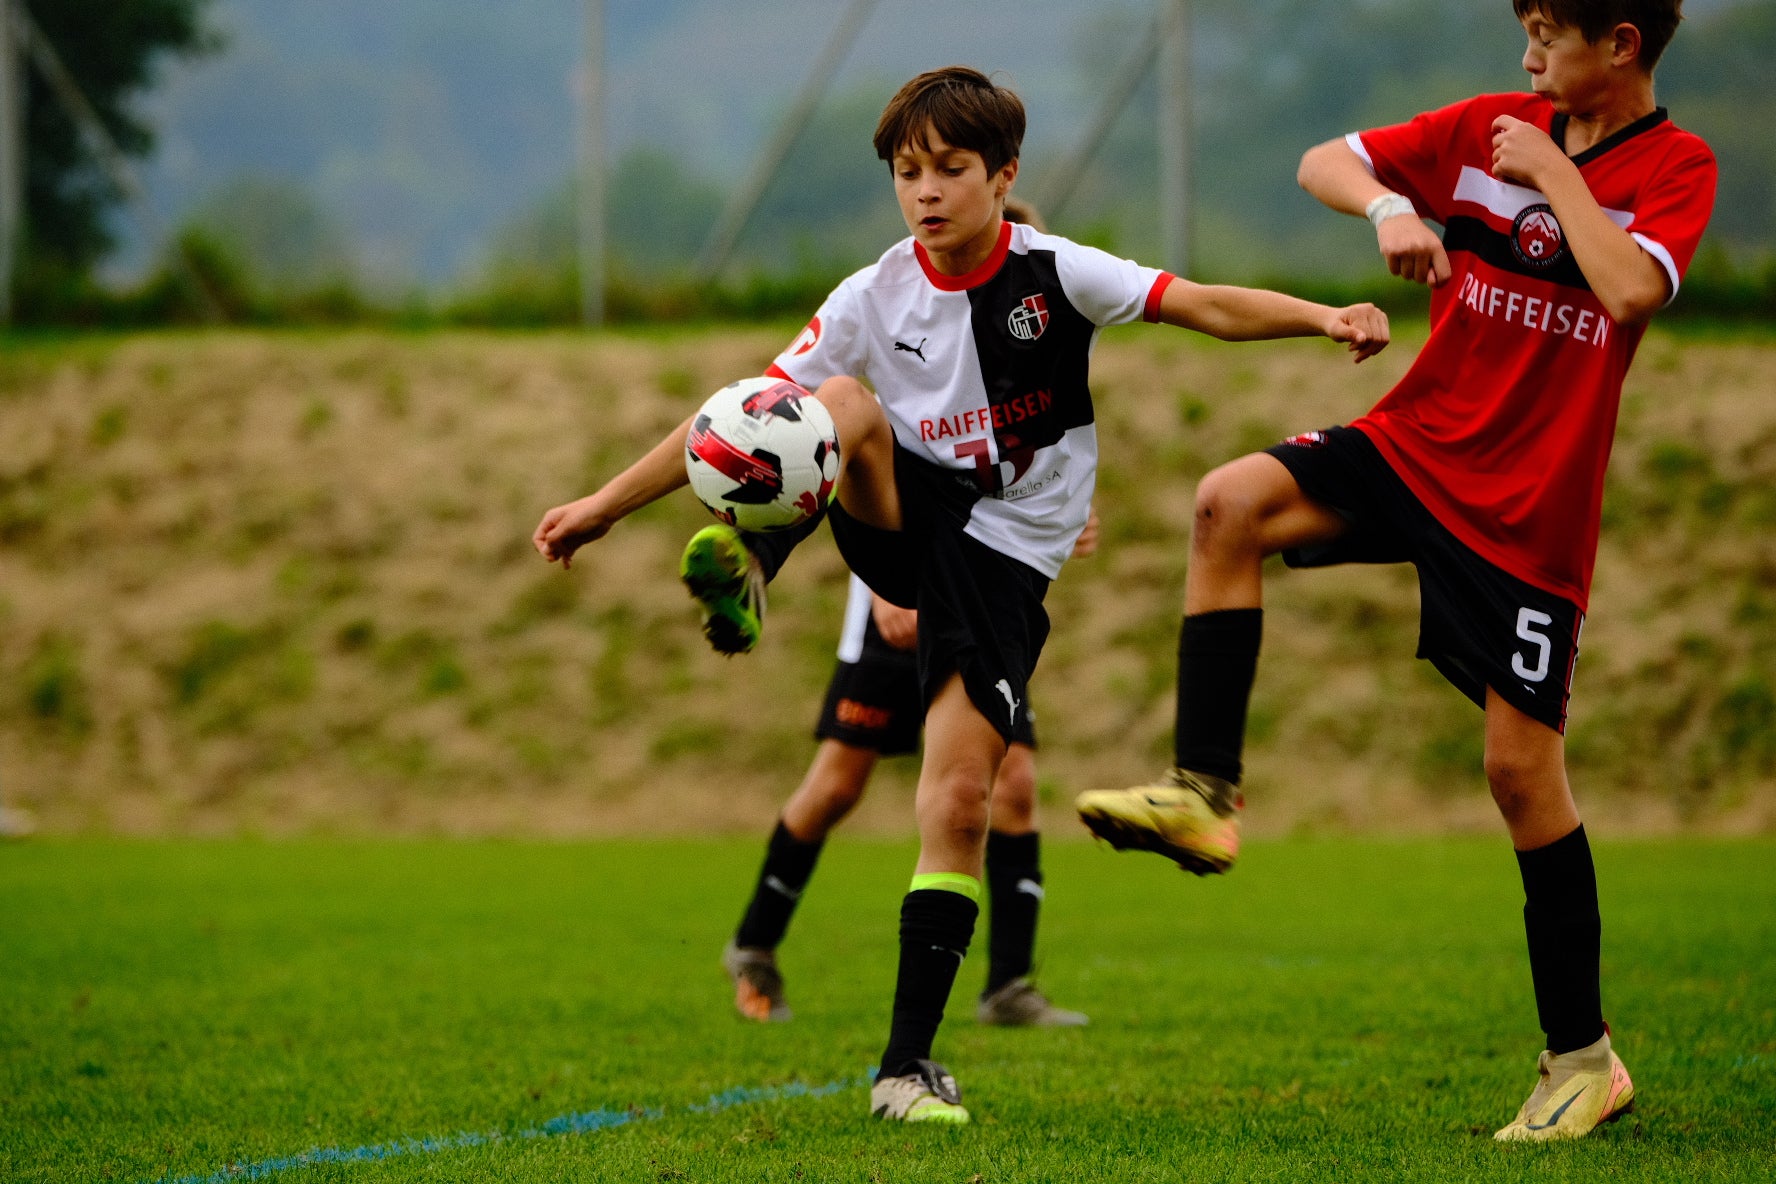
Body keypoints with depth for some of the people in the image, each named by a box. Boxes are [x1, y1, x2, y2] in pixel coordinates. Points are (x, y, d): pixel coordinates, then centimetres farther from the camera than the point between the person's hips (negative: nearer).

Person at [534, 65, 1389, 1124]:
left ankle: (909, 1063, -4)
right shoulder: (876, 299, -3)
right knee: (844, 403, -30)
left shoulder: (1055, 274, -8)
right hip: (907, 520, 2)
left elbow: (1209, 309, -14)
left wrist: (1324, 320, -31)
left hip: (1004, 554, -2)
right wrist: (607, 504, -2)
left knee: (959, 799, -11)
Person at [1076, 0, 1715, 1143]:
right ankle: (1205, 798, -19)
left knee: (1522, 767, -3)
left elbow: (1631, 290, -24)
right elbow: (1323, 163, 11)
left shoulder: (1677, 165, -5)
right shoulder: (1491, 126, 7)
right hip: (1416, 441, 4)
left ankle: (1583, 1057, 10)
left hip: (1532, 510, -4)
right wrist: (1390, 206, -9)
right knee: (1232, 500, -23)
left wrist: (1552, 172, -15)